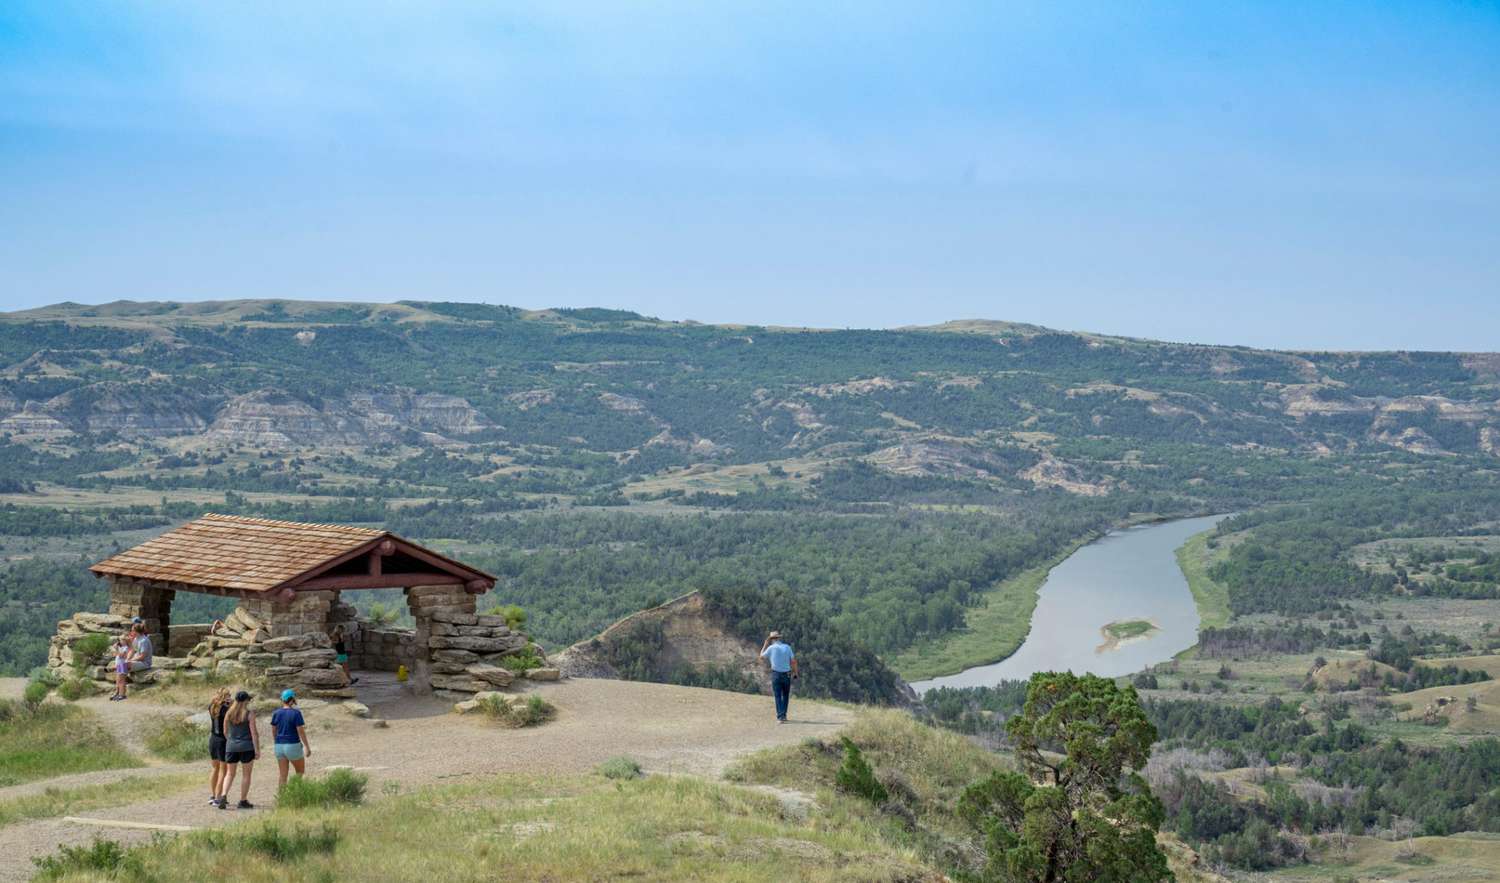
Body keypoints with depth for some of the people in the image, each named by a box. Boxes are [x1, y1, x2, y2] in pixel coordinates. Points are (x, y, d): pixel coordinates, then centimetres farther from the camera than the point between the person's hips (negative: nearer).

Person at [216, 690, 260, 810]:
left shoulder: (229, 714, 4)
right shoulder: (250, 714, -8)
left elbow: (225, 732, 10)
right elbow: (254, 733, -11)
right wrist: (257, 750, -8)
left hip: (231, 746, 4)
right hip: (247, 747, -4)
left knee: (229, 773, 12)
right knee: (246, 774, 7)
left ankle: (223, 796, -8)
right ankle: (243, 801, 8)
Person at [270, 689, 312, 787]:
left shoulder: (276, 713, 1)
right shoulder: (296, 713, -13)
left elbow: (273, 730, 9)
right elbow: (301, 732, -15)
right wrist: (307, 747, -8)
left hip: (279, 746, 5)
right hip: (293, 746, -5)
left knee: (282, 774, 9)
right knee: (300, 771, 14)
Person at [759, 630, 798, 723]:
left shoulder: (771, 648, -6)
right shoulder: (787, 647, 1)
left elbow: (761, 656, 9)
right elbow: (793, 661, -1)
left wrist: (765, 644, 13)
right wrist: (795, 672, 12)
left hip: (776, 674, -2)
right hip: (787, 674, 2)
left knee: (778, 696, 1)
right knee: (786, 695, 17)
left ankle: (781, 717, -7)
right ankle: (783, 715, 20)